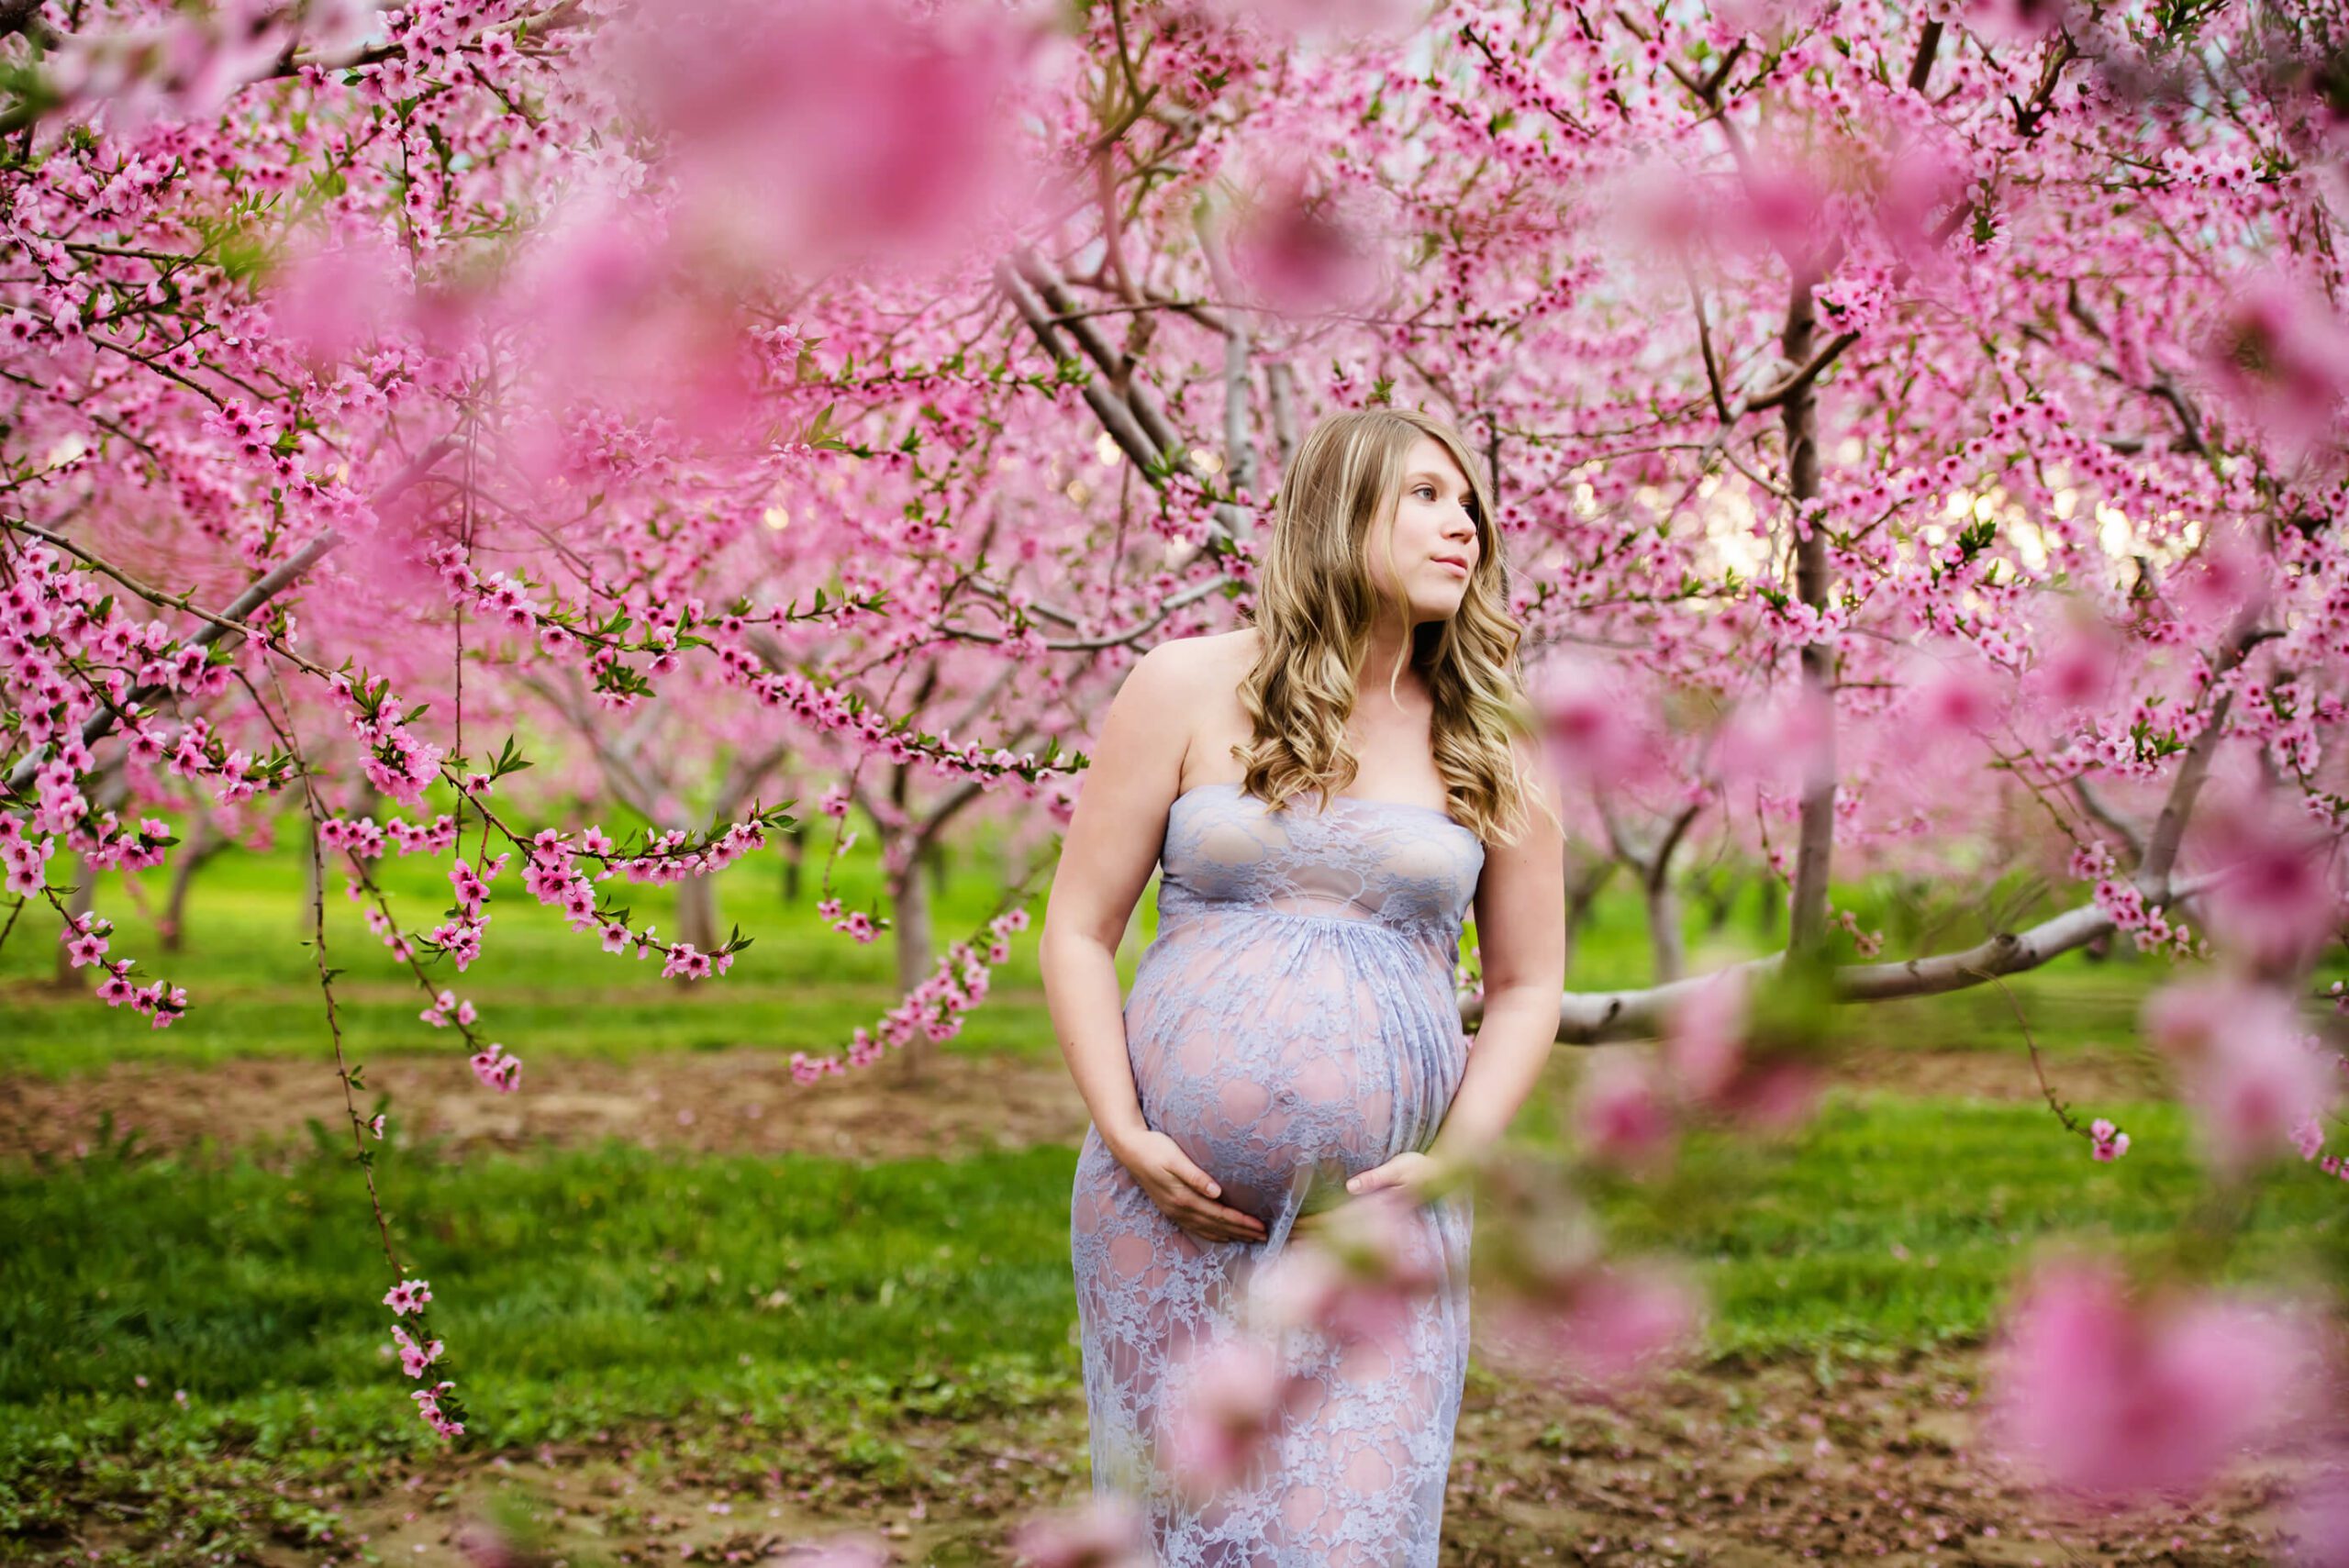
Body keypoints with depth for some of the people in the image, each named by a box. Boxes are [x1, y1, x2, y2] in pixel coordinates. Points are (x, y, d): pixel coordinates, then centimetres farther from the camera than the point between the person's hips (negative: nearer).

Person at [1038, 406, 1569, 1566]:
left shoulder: (1493, 740, 8)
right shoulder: (1187, 691, 3)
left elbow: (1528, 985, 10)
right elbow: (1078, 930, 3)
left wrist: (1449, 1165, -4)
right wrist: (1126, 1138, -8)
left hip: (1384, 1216, 1)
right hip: (1176, 1207, -1)